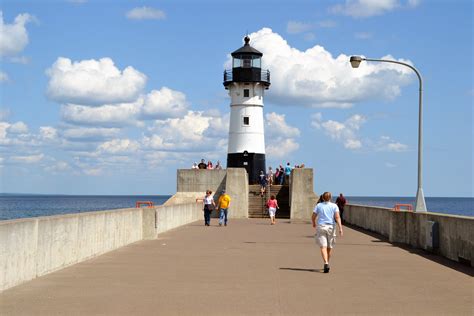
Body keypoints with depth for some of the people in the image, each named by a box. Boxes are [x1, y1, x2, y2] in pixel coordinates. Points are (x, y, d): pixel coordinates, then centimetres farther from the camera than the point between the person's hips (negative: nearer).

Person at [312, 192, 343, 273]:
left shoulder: (319, 205, 4)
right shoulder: (334, 206, 2)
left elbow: (313, 217, 6)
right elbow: (337, 217, -10)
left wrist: (313, 223, 27)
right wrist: (340, 228, -14)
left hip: (321, 227, -1)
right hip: (331, 227, 1)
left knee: (323, 247, -10)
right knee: (329, 247, 16)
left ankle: (326, 263, -29)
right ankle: (327, 264, 28)